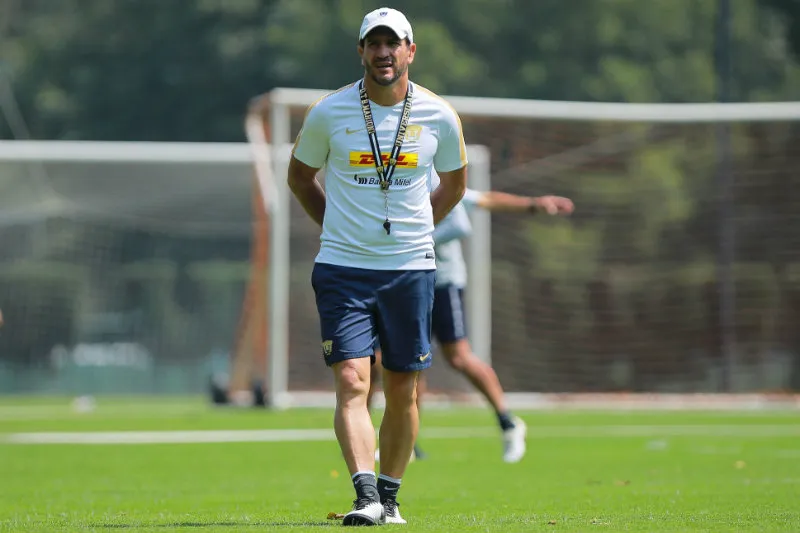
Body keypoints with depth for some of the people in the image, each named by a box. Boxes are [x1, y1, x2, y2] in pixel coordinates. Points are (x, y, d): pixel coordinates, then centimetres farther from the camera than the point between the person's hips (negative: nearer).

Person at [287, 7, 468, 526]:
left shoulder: (439, 116, -1)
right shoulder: (328, 113, -4)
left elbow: (454, 182, 18)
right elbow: (300, 176, 14)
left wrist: (415, 230, 12)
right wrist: (338, 226, 10)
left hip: (411, 268, 2)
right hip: (342, 269, -2)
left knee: (404, 393, 5)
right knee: (352, 382, -15)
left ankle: (389, 496, 19)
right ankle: (366, 497, -21)